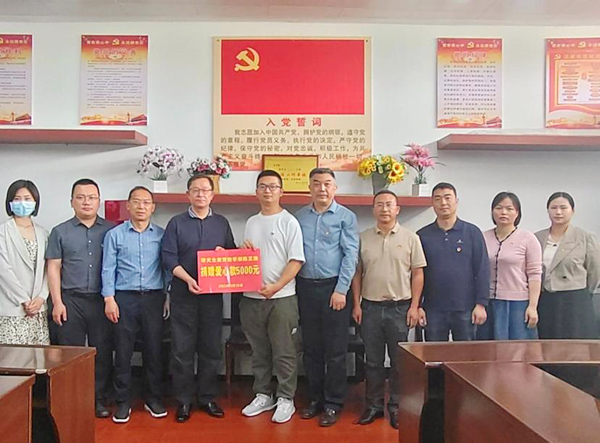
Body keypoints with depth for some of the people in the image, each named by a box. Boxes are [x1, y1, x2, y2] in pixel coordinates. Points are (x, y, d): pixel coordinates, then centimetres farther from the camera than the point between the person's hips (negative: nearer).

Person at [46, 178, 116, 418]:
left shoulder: (112, 230, 5)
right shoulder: (60, 232, 7)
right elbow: (53, 268, 5)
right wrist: (57, 302, -2)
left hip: (102, 300, 0)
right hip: (71, 300, 0)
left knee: (102, 352, 4)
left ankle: (100, 400, 16)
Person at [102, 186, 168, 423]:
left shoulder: (161, 235, 5)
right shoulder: (114, 235, 3)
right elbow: (108, 269, 1)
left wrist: (167, 296, 2)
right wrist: (109, 299, -6)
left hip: (153, 297, 1)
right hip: (124, 298, -1)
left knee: (154, 350, 7)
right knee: (123, 351, 4)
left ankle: (154, 399, 20)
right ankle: (123, 401, 16)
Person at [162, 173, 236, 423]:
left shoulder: (221, 223, 11)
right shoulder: (177, 223, 4)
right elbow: (168, 257, -4)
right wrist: (188, 279, -18)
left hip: (213, 294, 2)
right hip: (183, 293, -2)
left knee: (211, 348, 7)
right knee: (182, 349, 2)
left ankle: (208, 398, 20)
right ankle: (183, 400, 13)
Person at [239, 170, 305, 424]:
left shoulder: (289, 222, -3)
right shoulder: (251, 222, 14)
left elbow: (296, 260, -9)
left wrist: (276, 286, -19)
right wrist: (243, 250, -1)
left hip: (281, 298, -5)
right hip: (252, 297, 5)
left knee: (284, 353, 2)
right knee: (259, 351, 14)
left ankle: (285, 399, 14)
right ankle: (263, 395, 27)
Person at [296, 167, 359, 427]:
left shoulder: (346, 217, -3)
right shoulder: (299, 216, 8)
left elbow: (350, 255, -7)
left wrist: (341, 290, -12)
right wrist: (294, 288, 3)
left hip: (334, 288, -3)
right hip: (306, 288, 4)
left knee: (335, 350, 2)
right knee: (311, 348, 11)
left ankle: (333, 403, 14)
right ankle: (315, 398, 24)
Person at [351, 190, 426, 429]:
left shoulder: (410, 238, -1)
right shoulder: (363, 238, 5)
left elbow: (417, 274, 0)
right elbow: (357, 273, 8)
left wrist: (414, 306, -5)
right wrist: (356, 304, 3)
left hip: (400, 307, -2)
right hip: (370, 307, 2)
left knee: (399, 361, 7)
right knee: (373, 361, 10)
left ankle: (396, 407, 20)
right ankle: (374, 405, 22)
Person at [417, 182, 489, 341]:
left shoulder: (472, 232, 2)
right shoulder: (422, 236, 4)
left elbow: (482, 270, 0)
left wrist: (481, 304, -5)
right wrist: (417, 306, -1)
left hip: (465, 309, 0)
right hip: (433, 310, 1)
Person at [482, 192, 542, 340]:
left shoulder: (528, 239, -1)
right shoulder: (483, 238, 6)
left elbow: (534, 275, -4)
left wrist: (532, 306, -9)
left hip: (519, 303, -2)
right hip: (490, 303, 3)